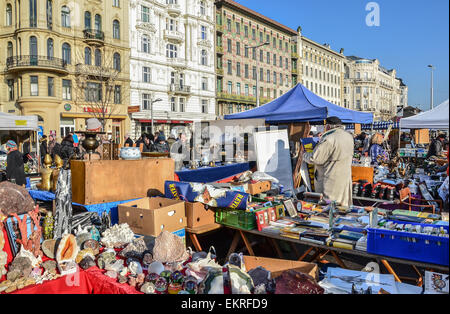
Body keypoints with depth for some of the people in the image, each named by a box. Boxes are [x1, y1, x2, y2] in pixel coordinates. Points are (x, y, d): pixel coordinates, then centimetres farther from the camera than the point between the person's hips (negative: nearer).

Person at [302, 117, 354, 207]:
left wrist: (305, 155, -2)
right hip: (345, 178, 8)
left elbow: (314, 158, -22)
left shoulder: (329, 140, -23)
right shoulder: (349, 136, 4)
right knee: (344, 206, 18)